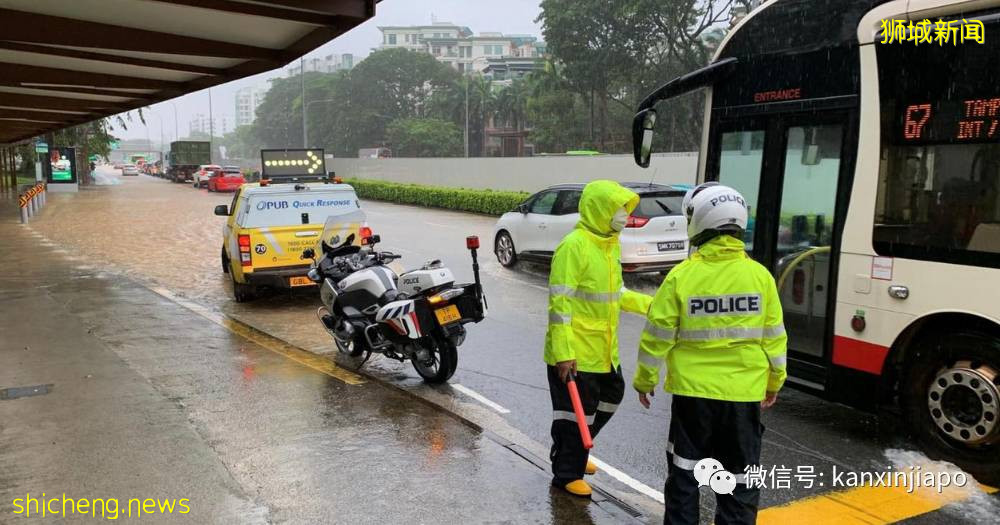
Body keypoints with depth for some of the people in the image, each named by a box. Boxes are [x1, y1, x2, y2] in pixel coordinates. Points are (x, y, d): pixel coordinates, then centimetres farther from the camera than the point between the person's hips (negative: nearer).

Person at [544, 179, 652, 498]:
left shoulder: (611, 243, 8)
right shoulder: (574, 246, -20)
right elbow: (560, 302, -23)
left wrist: (650, 304, 8)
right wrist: (563, 352, -26)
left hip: (604, 349, 9)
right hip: (575, 351, -9)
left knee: (610, 397, 22)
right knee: (576, 412, 2)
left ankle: (572, 454, 40)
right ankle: (567, 474, 21)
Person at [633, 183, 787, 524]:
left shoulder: (681, 276, -11)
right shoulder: (760, 275, -5)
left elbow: (657, 336, -7)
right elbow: (773, 337, 3)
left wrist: (645, 380, 7)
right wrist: (774, 382, 18)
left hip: (692, 392, -1)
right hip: (744, 394, 2)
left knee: (684, 472, 14)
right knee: (739, 480, 13)